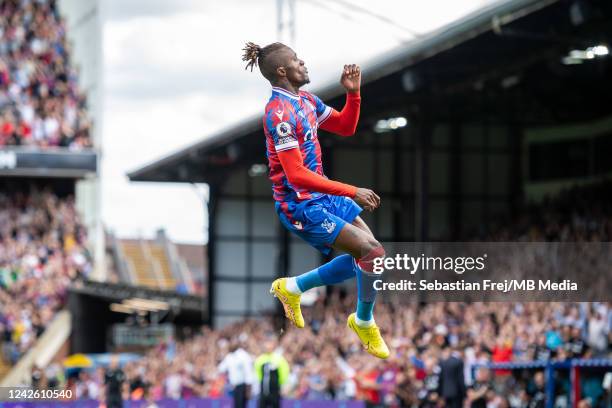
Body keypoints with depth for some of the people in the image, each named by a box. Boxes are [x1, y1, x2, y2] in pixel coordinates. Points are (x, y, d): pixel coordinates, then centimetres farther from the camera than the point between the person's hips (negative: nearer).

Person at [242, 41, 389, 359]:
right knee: (372, 252, -16)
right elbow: (297, 176, -26)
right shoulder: (280, 113, -21)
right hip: (301, 206, -9)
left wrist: (353, 93, 1)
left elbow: (346, 127, 19)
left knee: (365, 256, 8)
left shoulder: (306, 101, 7)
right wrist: (352, 192, -25)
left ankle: (291, 288, 22)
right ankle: (364, 323, 8)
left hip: (322, 195, 9)